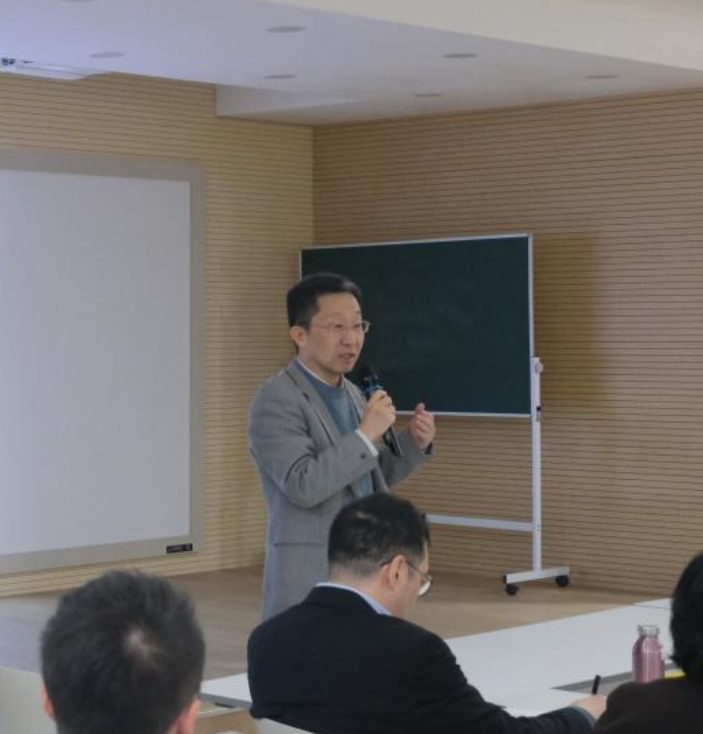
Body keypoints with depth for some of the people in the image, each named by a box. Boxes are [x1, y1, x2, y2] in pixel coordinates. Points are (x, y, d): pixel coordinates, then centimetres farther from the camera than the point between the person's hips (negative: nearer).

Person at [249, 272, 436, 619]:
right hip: (310, 583, -8)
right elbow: (302, 485, -22)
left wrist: (414, 443, 5)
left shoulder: (353, 394, 13)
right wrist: (366, 435, -21)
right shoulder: (275, 401, -12)